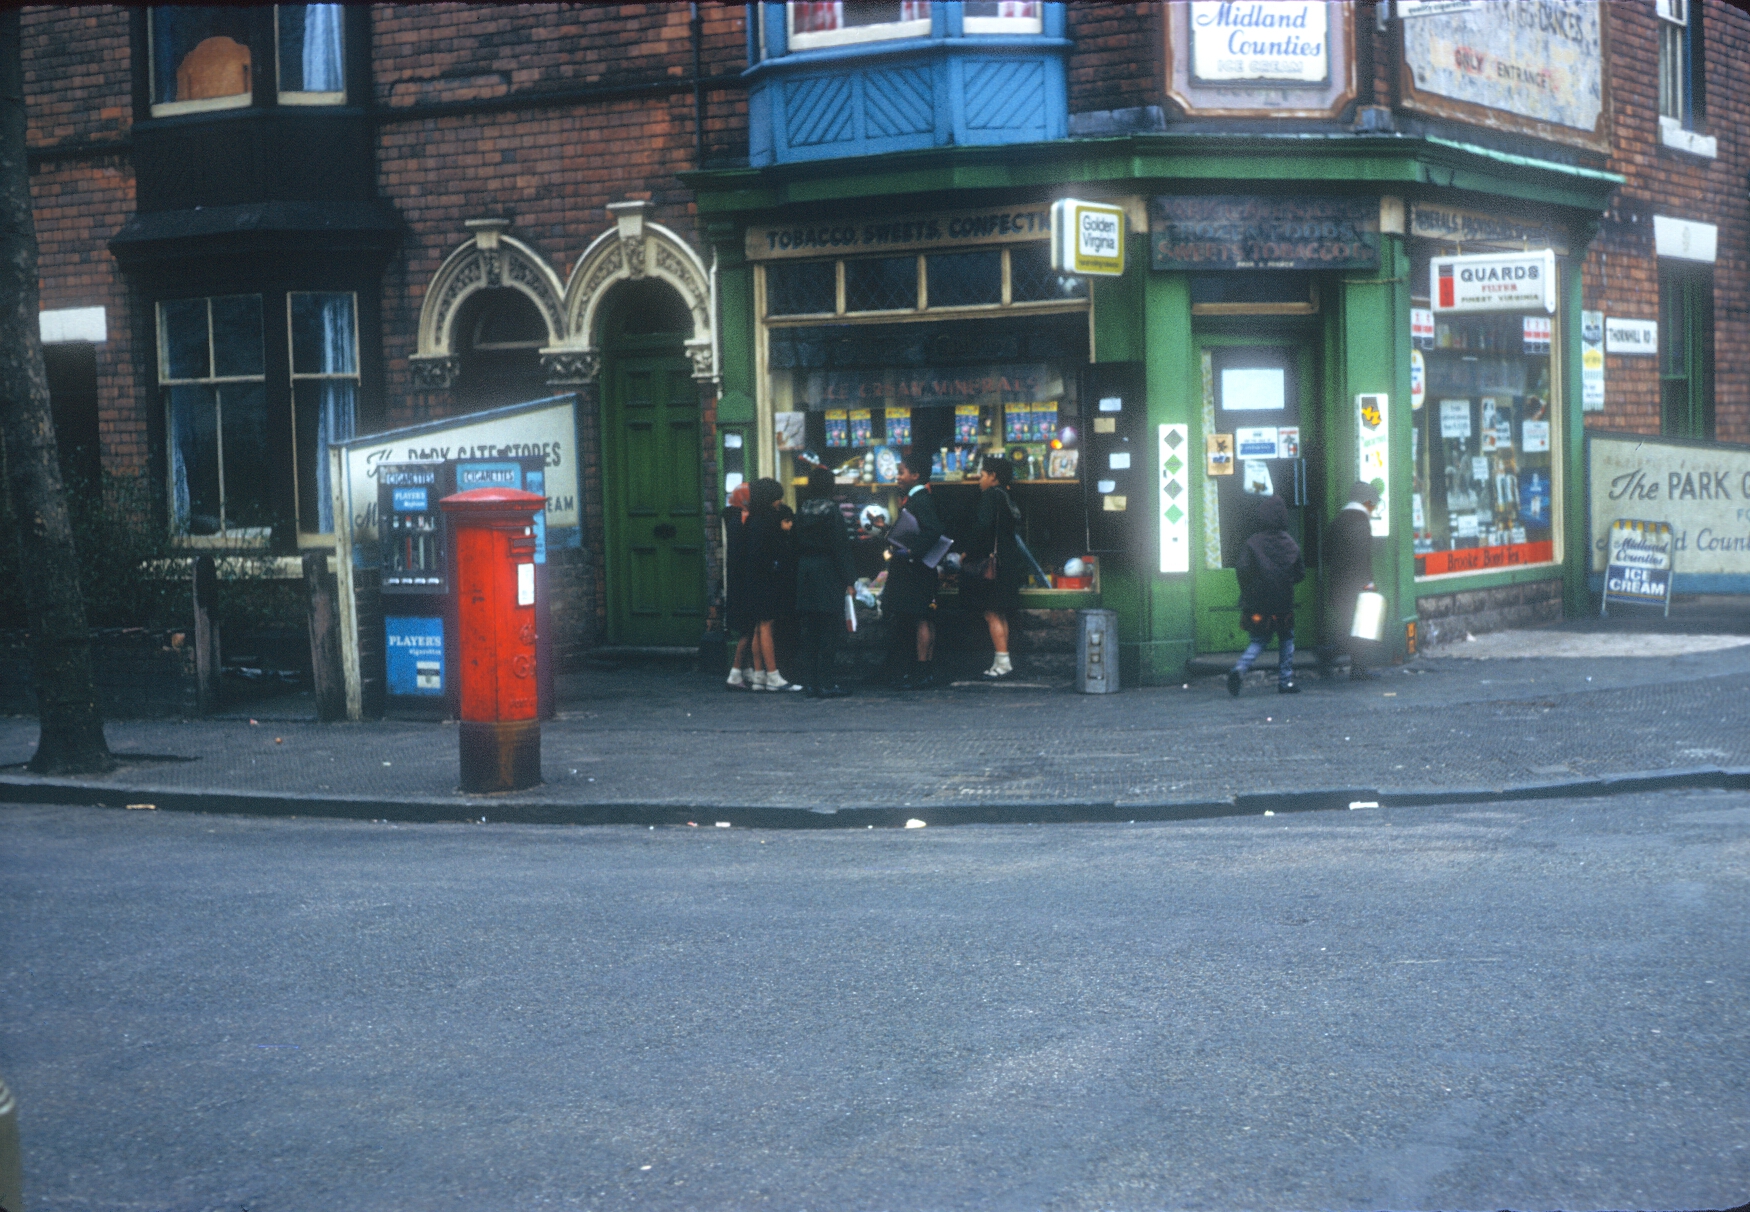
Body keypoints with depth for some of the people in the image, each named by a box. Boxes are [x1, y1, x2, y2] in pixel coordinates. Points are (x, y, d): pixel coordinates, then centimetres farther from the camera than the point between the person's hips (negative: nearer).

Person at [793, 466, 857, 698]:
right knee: (828, 633, -2)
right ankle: (825, 684, -3)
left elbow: (796, 546, 8)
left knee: (809, 634, 9)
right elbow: (841, 548, -11)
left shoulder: (801, 512, 5)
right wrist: (848, 581, -7)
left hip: (805, 577, 5)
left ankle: (811, 683, 10)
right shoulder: (832, 512, -11)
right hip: (828, 577, -5)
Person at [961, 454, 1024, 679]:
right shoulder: (1006, 497, 16)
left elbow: (983, 526, -20)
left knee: (992, 612, -7)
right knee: (999, 614, 12)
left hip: (991, 561, -10)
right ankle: (1002, 662, 14)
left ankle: (1003, 661, -10)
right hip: (1007, 560, 10)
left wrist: (968, 553, -11)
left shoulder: (991, 495, -11)